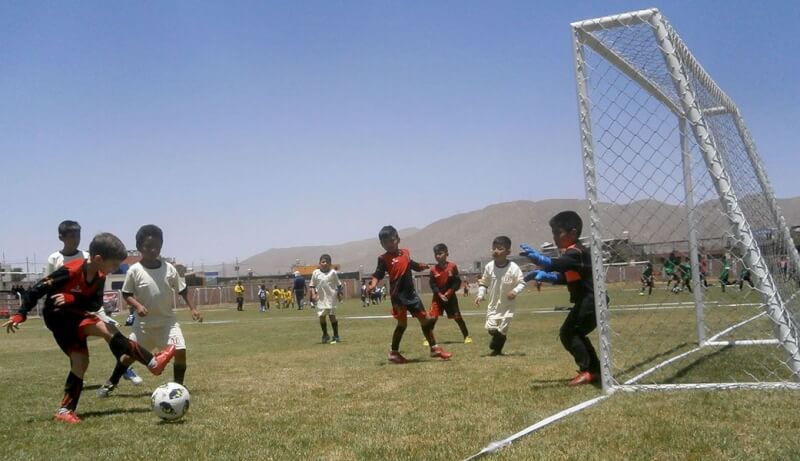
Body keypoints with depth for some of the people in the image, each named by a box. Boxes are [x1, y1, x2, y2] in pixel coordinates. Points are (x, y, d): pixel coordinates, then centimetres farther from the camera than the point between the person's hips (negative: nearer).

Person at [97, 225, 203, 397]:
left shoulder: (169, 269, -4)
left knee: (180, 351, -12)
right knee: (130, 354, 7)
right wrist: (138, 305, -20)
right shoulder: (134, 270, -10)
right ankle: (111, 383, 30)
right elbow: (126, 294, -3)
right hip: (144, 322, -1)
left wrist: (193, 308, -1)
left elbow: (182, 290, 5)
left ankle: (178, 386, 6)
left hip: (167, 320, 1)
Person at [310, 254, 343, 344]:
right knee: (321, 316, 3)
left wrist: (339, 294, 1)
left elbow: (338, 284, 6)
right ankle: (325, 335, 21)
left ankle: (336, 336, 8)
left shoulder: (333, 272, -1)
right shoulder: (315, 273, 2)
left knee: (332, 316, -1)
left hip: (331, 297, -2)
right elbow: (312, 285, 7)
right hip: (320, 298, 2)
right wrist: (313, 294, -4)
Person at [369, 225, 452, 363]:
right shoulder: (384, 258, -5)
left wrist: (422, 266, 5)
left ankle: (434, 348, 19)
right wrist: (373, 284, -32)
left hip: (411, 293, 6)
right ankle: (393, 353, 13)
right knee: (402, 324, -3)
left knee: (425, 319, 8)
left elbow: (412, 265, 26)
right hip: (398, 295, -6)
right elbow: (378, 274, -12)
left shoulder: (405, 253, 11)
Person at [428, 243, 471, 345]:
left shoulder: (452, 266, -6)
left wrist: (449, 292, -14)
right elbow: (432, 284, -4)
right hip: (438, 297, 1)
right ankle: (428, 339, 1)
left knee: (457, 317, 3)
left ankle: (466, 336, 16)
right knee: (433, 317, -8)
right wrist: (440, 295, -15)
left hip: (450, 297, 0)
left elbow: (458, 282, -5)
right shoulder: (433, 269, -5)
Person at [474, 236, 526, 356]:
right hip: (493, 303, 2)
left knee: (502, 329, 2)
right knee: (491, 328, -5)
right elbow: (483, 283, 5)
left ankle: (496, 349, 24)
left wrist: (515, 291, -26)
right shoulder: (489, 267, -7)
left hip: (507, 304, -2)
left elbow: (522, 283, -8)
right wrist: (480, 295, -8)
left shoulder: (513, 268, -16)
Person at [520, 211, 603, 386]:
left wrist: (537, 257, -54)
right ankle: (595, 370, 25)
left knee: (568, 333, -10)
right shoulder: (572, 253, 15)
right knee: (576, 334, 20)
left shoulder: (576, 252, -18)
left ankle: (587, 371, -8)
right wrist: (543, 276, 4)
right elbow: (563, 277, 19)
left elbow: (556, 264, -38)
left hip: (591, 301, -11)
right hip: (589, 301, 11)